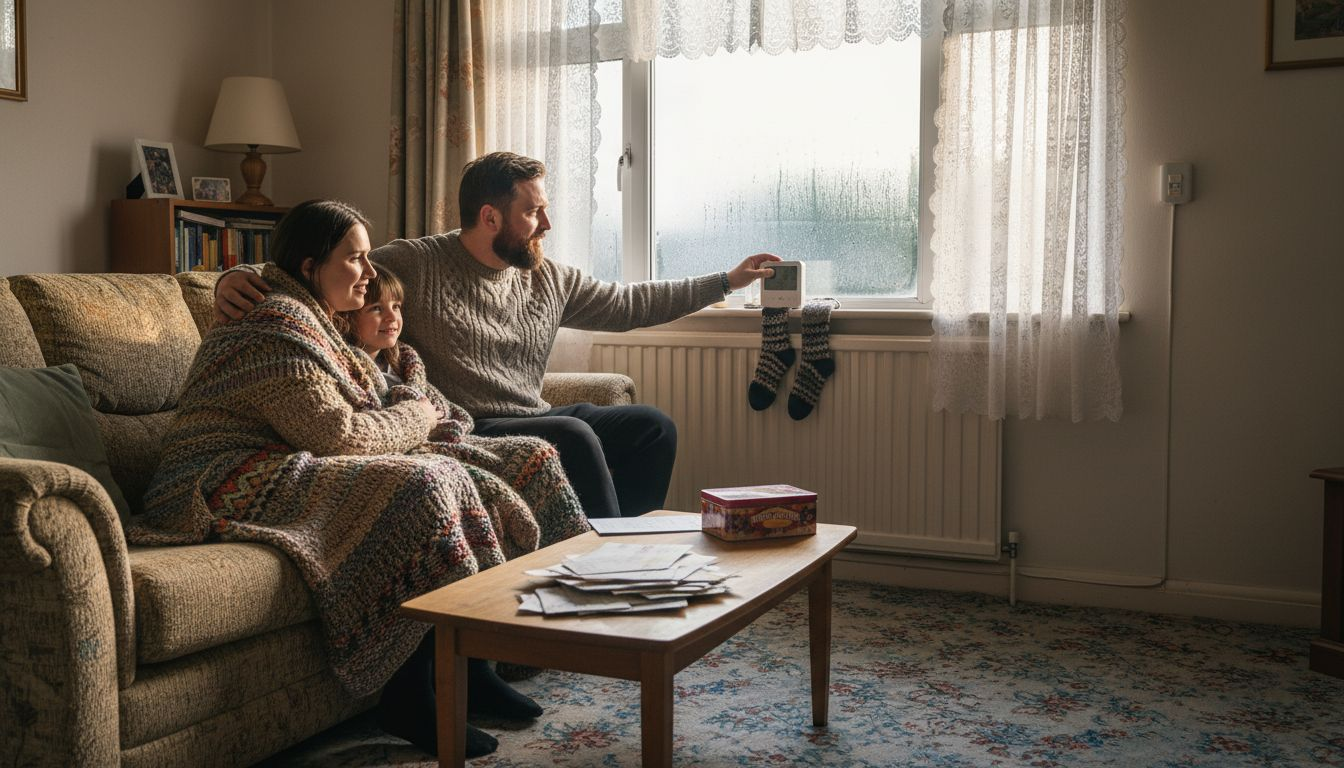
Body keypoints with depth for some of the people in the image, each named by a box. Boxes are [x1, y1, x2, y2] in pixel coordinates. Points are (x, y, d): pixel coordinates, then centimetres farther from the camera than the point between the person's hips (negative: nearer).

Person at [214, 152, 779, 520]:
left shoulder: (547, 278, 10)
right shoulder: (412, 265, -7)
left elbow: (628, 304, 16)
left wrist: (726, 281, 16)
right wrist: (238, 280, -28)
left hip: (535, 423, 8)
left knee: (652, 427, -2)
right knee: (574, 434, -29)